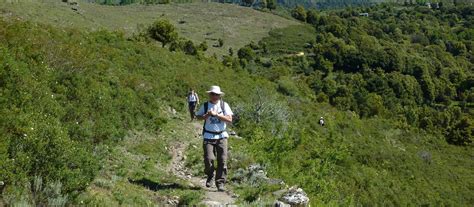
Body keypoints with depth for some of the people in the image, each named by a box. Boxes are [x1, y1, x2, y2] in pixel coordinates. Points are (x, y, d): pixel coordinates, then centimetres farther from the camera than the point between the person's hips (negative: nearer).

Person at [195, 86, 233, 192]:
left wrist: (216, 114, -16)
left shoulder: (224, 105, 1)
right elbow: (198, 116, 12)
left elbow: (230, 119, -7)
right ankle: (210, 176, 19)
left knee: (222, 160, -4)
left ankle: (220, 183, 6)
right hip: (208, 136, 0)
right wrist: (206, 115, -8)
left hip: (221, 136, 0)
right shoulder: (205, 106, 4)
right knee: (209, 159, -10)